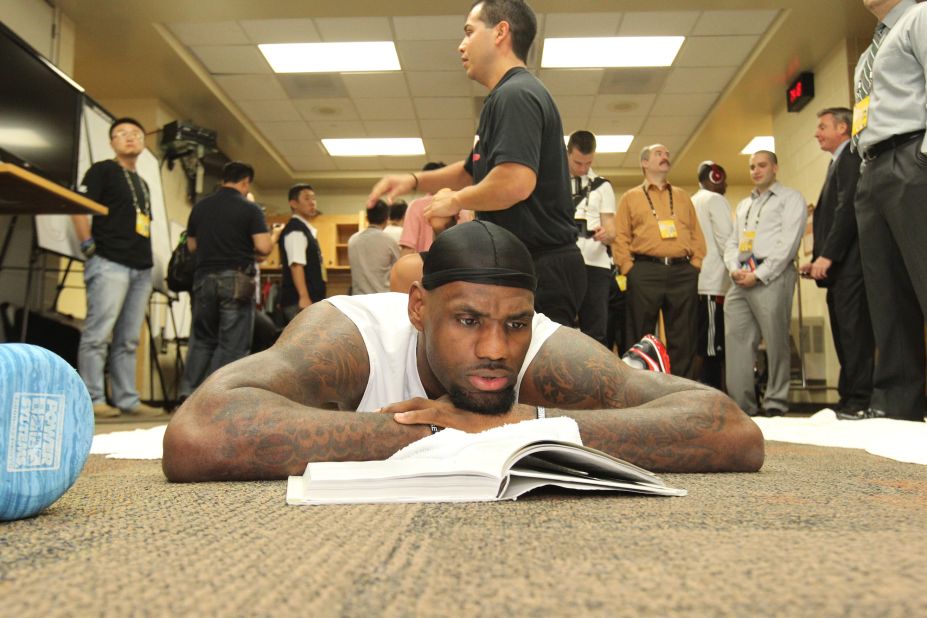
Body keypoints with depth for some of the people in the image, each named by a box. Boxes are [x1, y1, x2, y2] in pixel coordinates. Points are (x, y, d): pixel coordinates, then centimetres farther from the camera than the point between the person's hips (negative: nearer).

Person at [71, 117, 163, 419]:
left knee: (128, 340, 7)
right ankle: (93, 400, -6)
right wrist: (89, 246, -12)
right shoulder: (102, 170, 4)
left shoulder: (142, 184, 25)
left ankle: (128, 400, 9)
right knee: (98, 333, -9)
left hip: (140, 268, 7)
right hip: (110, 263, -7)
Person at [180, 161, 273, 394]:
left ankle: (188, 392, 12)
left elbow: (191, 246, 16)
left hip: (204, 278, 5)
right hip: (236, 280, -5)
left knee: (202, 339, 17)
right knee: (232, 344, 1)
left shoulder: (200, 206, 9)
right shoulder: (249, 209, -5)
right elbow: (264, 248, -14)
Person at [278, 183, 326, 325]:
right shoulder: (295, 230, -11)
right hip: (298, 300, -10)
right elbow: (296, 265, -22)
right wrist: (304, 297, -29)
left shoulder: (306, 229, 20)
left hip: (311, 298, 10)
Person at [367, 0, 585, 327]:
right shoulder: (511, 95, 20)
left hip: (539, 271, -11)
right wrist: (415, 180, 16)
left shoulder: (515, 95, -14)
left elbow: (515, 181, -29)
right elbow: (474, 171, 31)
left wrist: (457, 200, -11)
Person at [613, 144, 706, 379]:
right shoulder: (630, 197, 12)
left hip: (683, 273, 3)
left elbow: (697, 234, 17)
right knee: (640, 339, 0)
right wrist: (630, 270, -6)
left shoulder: (682, 197, 22)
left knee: (683, 340, 3)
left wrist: (694, 265, 4)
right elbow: (620, 236, 4)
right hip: (645, 272, -3)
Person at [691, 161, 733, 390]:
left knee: (703, 346, 8)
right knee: (713, 348, -9)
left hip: (696, 281, 8)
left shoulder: (691, 202, 21)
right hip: (715, 283, -8)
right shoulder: (716, 200, -3)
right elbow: (725, 241, -11)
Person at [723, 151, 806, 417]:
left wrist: (758, 275, -13)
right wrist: (734, 269, -1)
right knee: (736, 341, -2)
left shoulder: (790, 198, 6)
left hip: (771, 277, -6)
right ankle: (740, 404, 1)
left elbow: (788, 243, -6)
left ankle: (775, 404, 2)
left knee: (776, 343, -5)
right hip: (741, 280, 6)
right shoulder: (743, 205, 27)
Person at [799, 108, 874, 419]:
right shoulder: (838, 162, 26)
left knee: (854, 332, -10)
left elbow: (848, 207, -15)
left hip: (849, 262, -9)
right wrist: (818, 260, 13)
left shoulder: (851, 157, -3)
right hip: (837, 266, 9)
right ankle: (849, 399, 8)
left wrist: (827, 255, -18)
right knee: (845, 335, 7)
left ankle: (859, 402, -8)